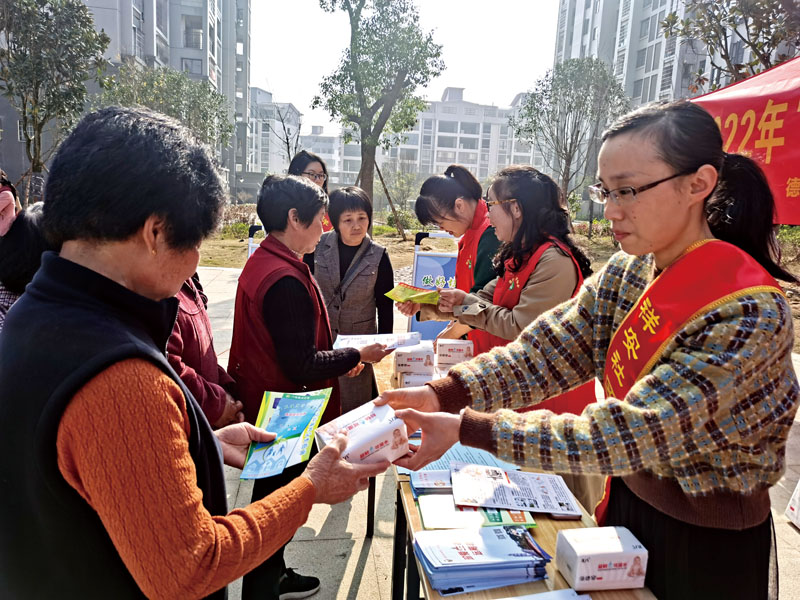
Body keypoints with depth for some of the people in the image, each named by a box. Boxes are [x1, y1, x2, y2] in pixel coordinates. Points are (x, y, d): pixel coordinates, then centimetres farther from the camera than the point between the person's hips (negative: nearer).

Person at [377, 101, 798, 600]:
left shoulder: (748, 314, -28)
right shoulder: (627, 272, -7)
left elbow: (633, 432, -33)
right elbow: (544, 351, -15)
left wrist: (466, 428, -37)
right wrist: (442, 395, -30)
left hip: (707, 541, -5)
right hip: (628, 499, 6)